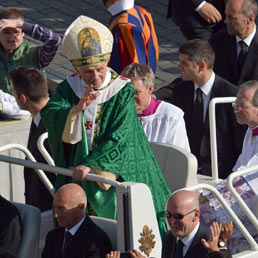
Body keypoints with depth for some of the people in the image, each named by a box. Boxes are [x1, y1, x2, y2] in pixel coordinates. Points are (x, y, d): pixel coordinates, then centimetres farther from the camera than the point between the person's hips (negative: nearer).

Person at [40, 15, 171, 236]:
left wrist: (91, 165, -24)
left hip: (113, 171, -3)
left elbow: (119, 139, -17)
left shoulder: (123, 92, -11)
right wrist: (76, 109, -34)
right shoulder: (69, 88, 0)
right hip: (76, 173, 3)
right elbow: (50, 117, -16)